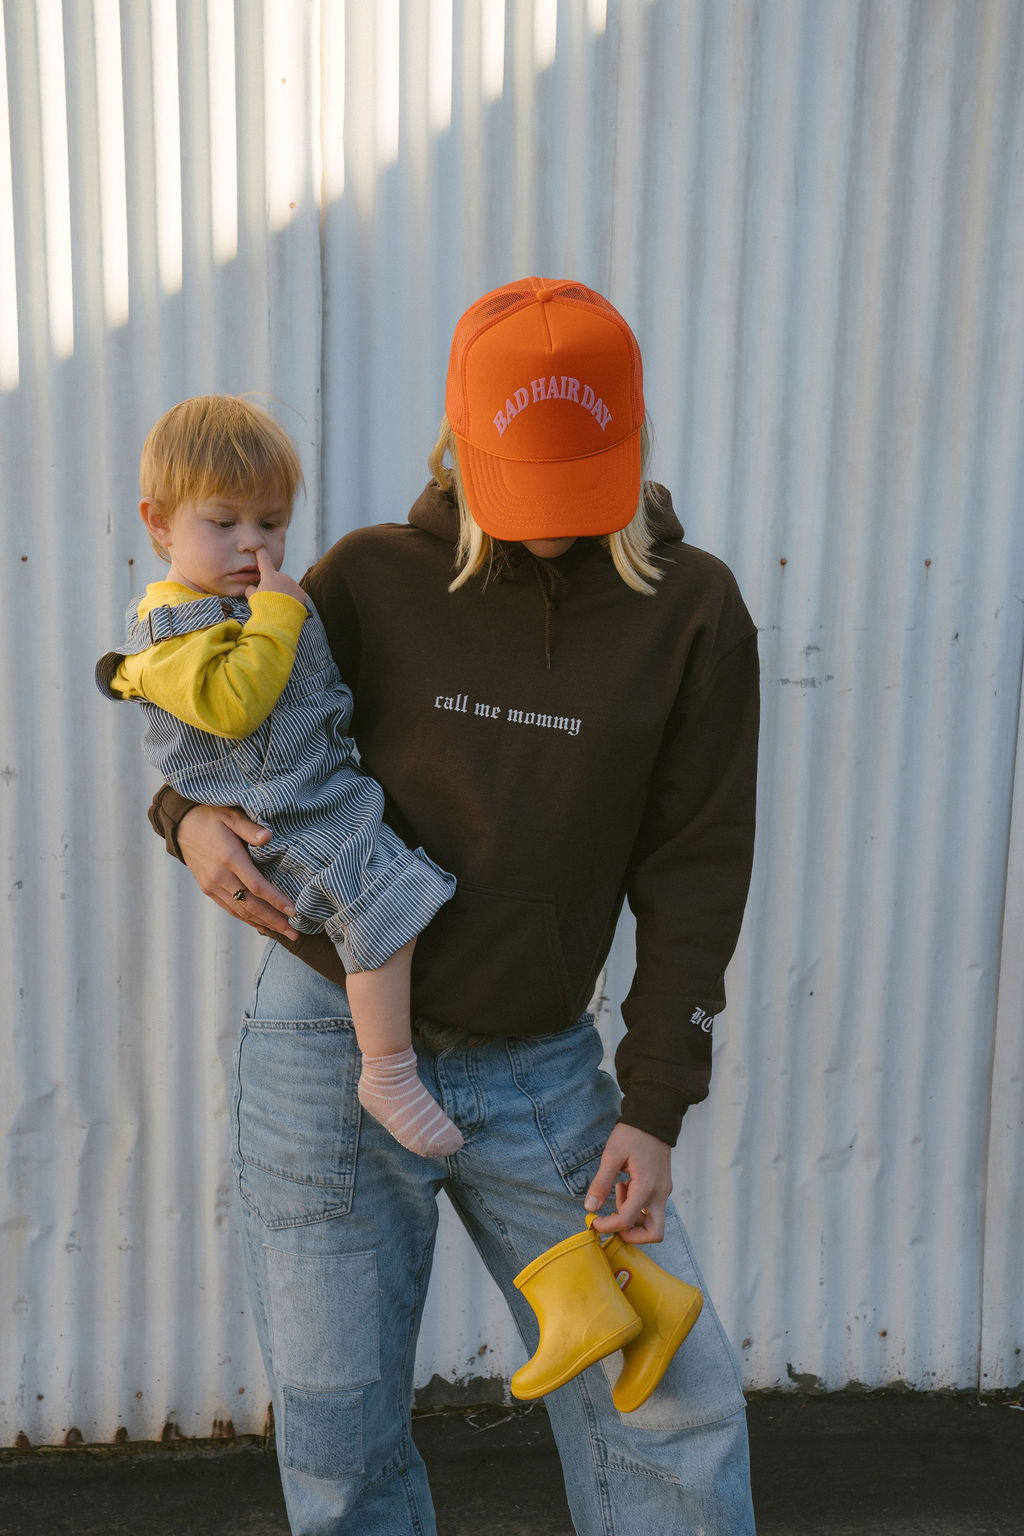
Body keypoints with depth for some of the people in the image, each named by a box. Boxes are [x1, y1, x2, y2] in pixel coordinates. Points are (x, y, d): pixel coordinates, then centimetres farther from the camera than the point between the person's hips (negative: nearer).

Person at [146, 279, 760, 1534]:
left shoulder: (690, 607, -4)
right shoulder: (373, 581, -4)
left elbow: (694, 869, -3)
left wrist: (653, 1108, -6)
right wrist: (191, 818, -14)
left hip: (539, 1071, 1)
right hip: (334, 1043, 0)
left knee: (671, 1400, 6)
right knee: (338, 1434, 11)